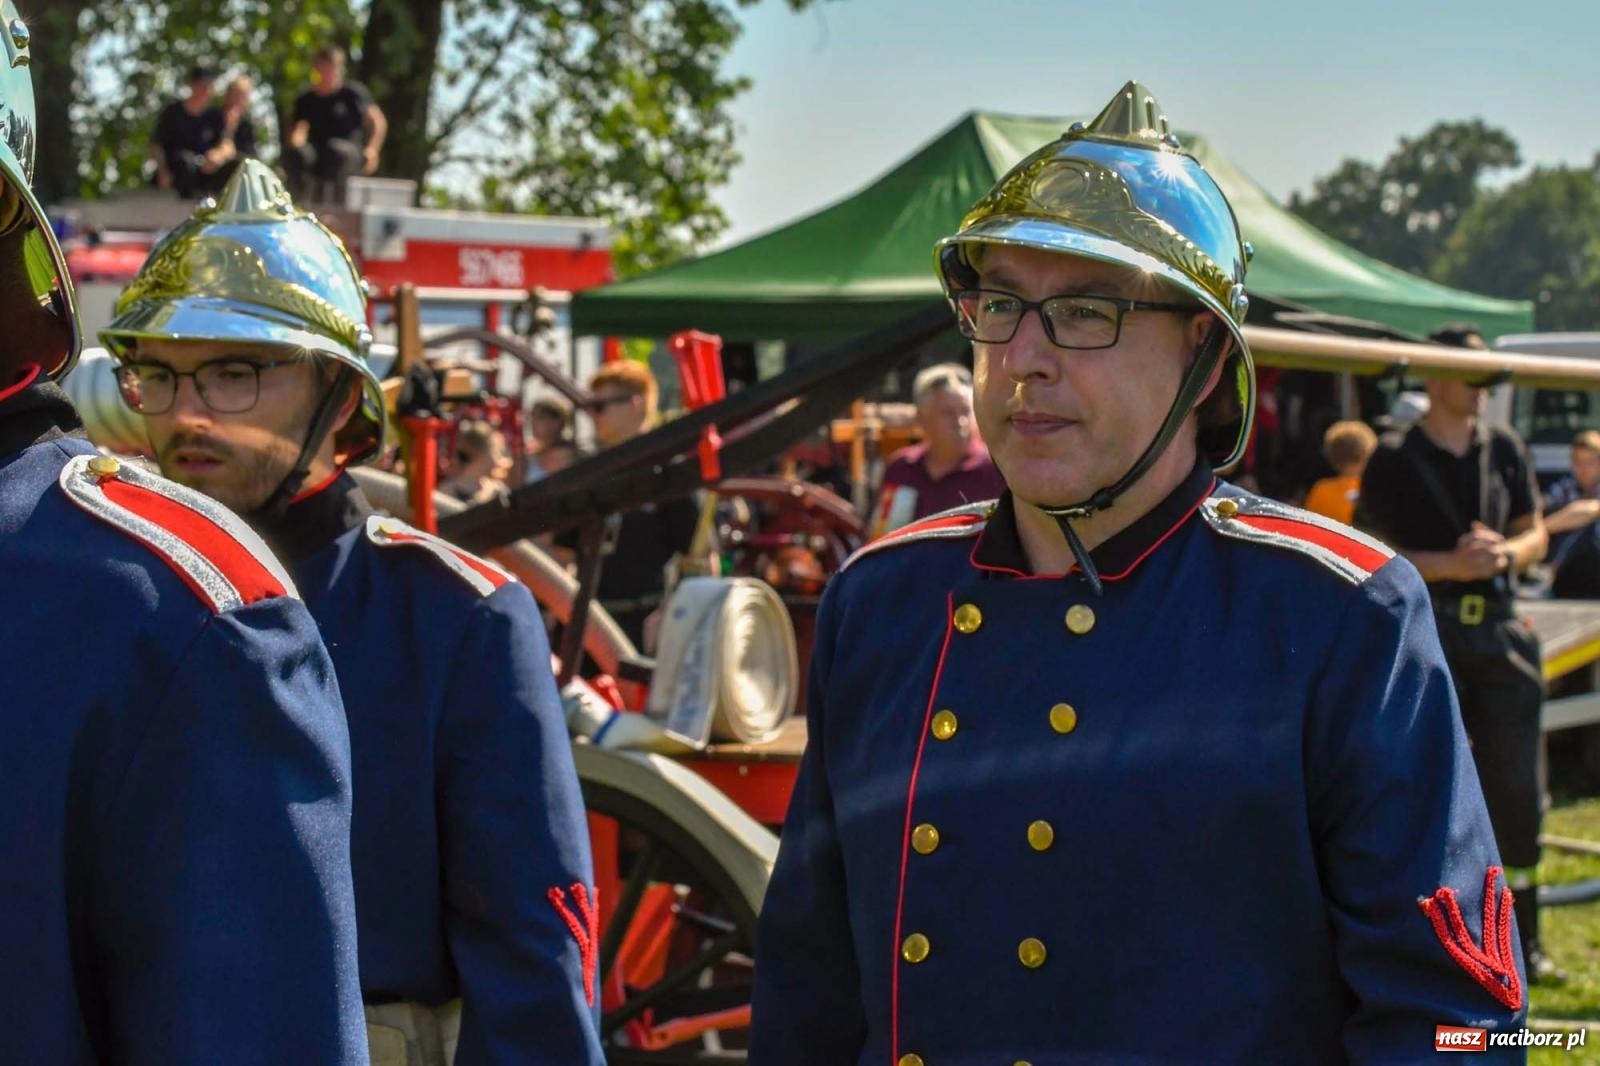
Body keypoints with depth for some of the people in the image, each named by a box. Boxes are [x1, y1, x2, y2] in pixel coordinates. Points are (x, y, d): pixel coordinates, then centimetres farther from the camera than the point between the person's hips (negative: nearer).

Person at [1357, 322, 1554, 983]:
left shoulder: (1504, 449, 12)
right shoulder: (1395, 458, -2)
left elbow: (1534, 533, 16)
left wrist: (1505, 552, -7)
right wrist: (1451, 564, -18)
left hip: (1502, 633, 4)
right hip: (1428, 635, -4)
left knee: (1517, 790, 5)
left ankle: (1521, 938, 16)